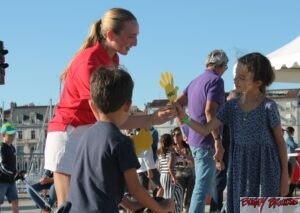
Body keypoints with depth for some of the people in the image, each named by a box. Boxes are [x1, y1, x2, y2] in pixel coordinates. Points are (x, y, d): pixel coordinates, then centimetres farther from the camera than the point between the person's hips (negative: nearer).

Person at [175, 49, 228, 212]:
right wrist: (218, 140, -24)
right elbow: (209, 111, -23)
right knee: (202, 186, -9)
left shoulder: (196, 81, 15)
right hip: (206, 140, -9)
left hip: (194, 139, 9)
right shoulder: (216, 80, -11)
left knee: (201, 184, 21)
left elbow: (178, 104, 16)